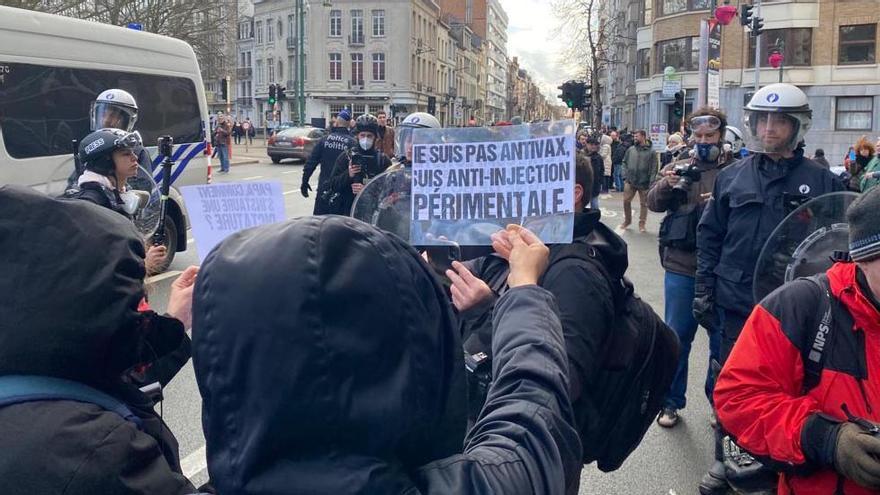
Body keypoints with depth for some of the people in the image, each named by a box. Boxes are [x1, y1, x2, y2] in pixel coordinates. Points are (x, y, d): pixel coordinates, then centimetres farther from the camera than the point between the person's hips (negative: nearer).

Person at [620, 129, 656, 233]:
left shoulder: (650, 151, -5)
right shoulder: (631, 149, 4)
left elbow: (654, 168, -7)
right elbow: (625, 162, 12)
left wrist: (651, 182, -13)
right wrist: (626, 174, -2)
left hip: (644, 182, -3)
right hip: (630, 181, 3)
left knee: (644, 203, 7)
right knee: (626, 201, 5)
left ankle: (642, 224, 17)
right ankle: (627, 220, 24)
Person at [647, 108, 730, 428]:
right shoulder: (677, 168, 7)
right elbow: (654, 203, -4)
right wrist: (666, 185, -24)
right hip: (681, 269, 1)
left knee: (722, 341, 10)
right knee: (676, 337, 10)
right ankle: (671, 402, 24)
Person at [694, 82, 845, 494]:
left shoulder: (820, 180, -1)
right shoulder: (732, 177, 5)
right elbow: (710, 236, 7)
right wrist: (703, 290, 3)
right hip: (736, 302, 2)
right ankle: (725, 458, 28)